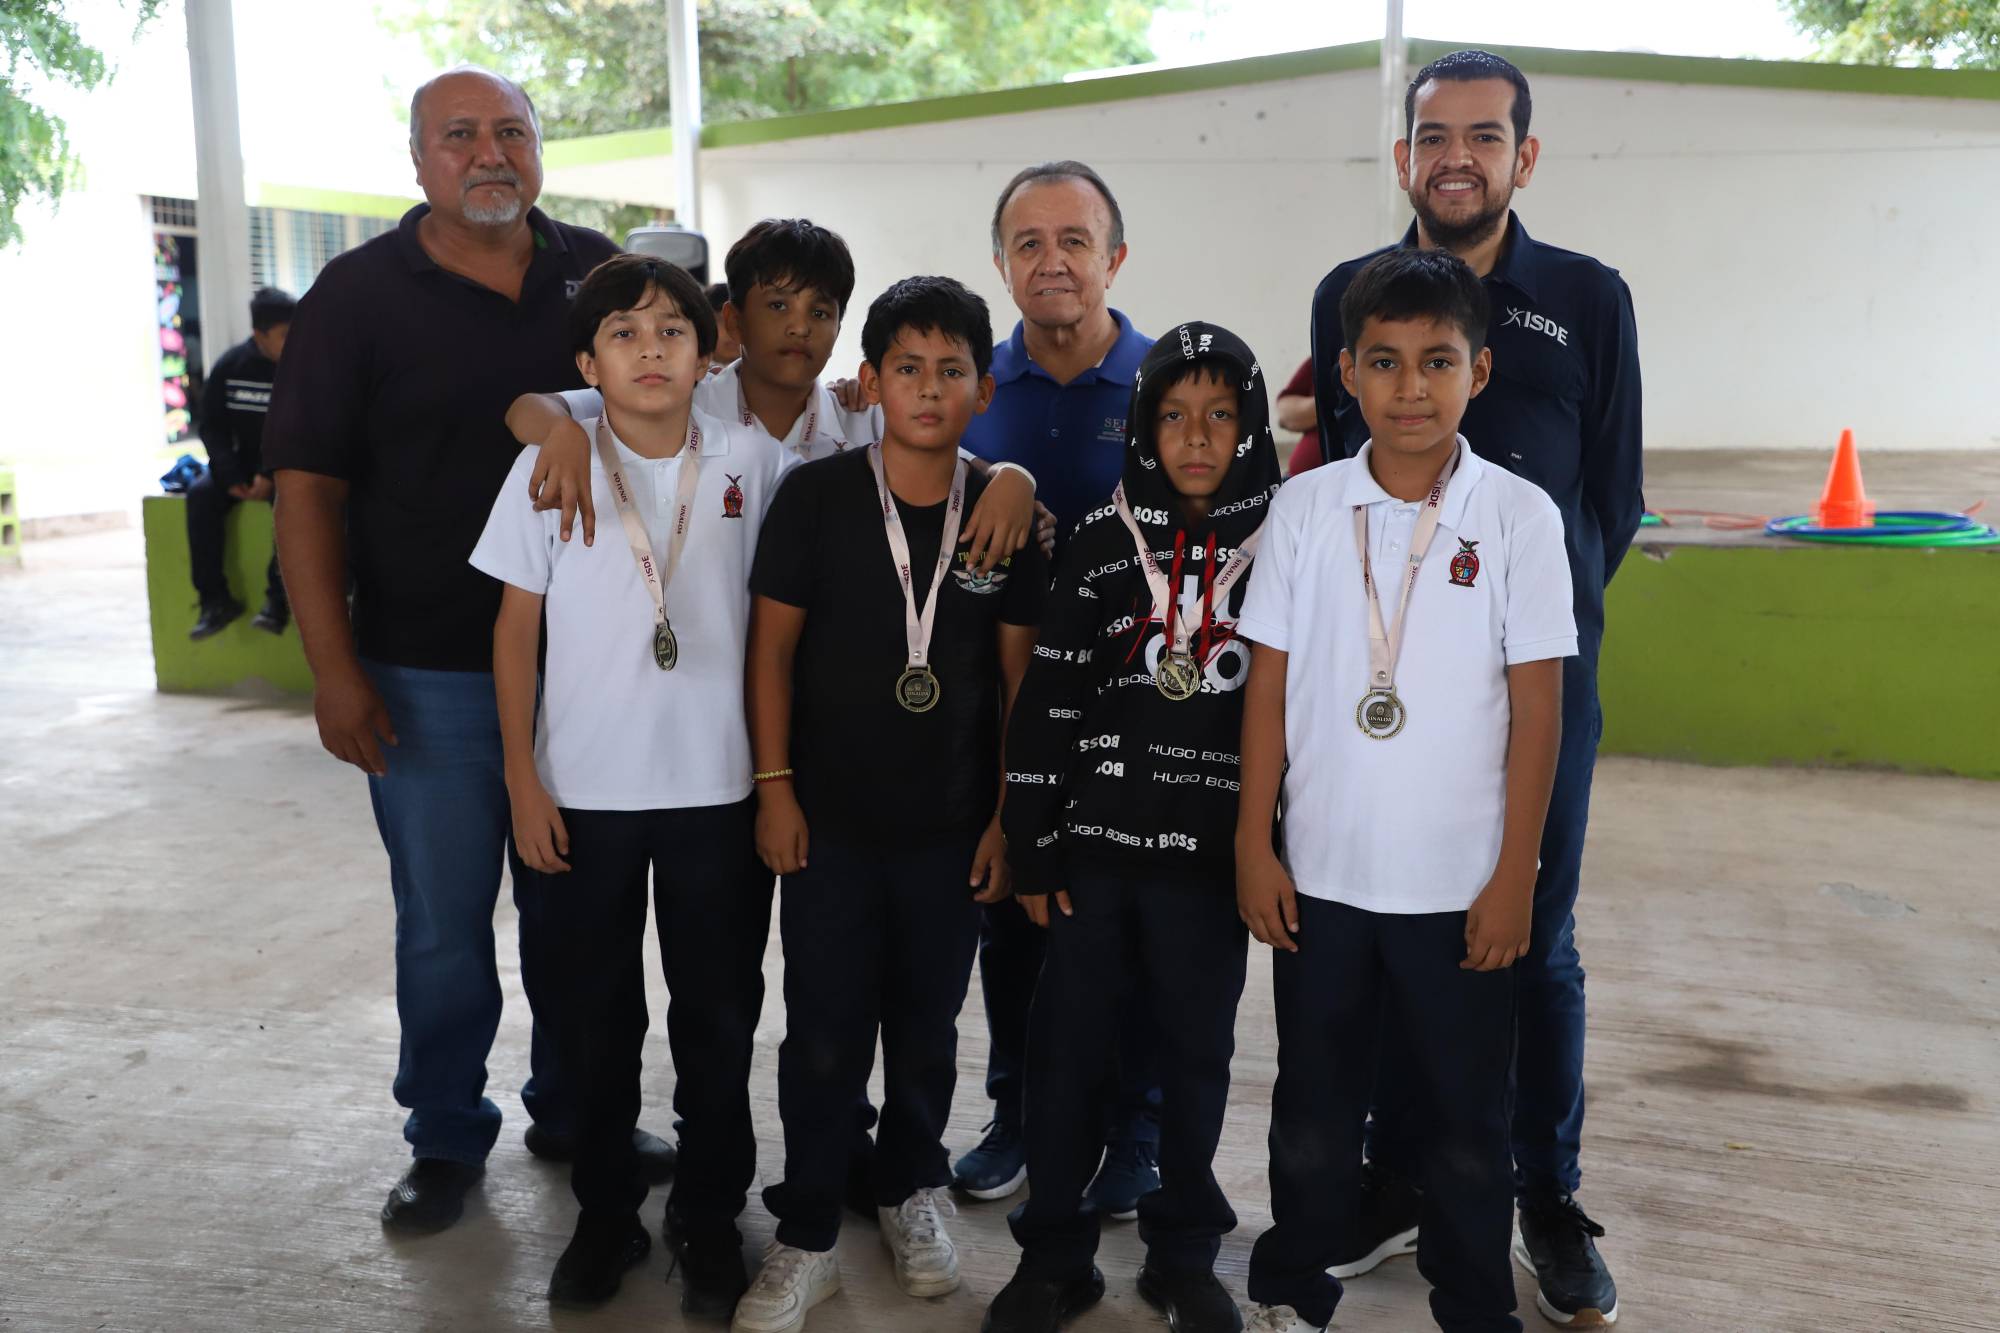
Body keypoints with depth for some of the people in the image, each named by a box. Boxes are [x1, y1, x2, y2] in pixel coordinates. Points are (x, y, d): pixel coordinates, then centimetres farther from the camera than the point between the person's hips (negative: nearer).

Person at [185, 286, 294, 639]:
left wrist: (274, 475, -25)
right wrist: (230, 474, -14)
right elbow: (212, 426, 2)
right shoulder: (230, 367, -4)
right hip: (245, 461, 4)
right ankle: (215, 599, -18)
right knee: (201, 495, -21)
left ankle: (279, 597, -29)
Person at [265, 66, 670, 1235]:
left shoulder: (598, 270, 5)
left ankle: (576, 1114, 31)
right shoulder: (360, 293, -3)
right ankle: (447, 1140, 27)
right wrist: (336, 673, -10)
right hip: (429, 675, -2)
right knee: (443, 921, 8)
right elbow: (309, 489, -5)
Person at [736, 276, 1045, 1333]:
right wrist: (774, 787, -6)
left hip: (952, 826, 2)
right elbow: (774, 646, -2)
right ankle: (806, 1240, 21)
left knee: (926, 1027, 15)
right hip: (830, 818, -1)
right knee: (824, 1035, 5)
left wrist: (1008, 815, 0)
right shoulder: (814, 495, -5)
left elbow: (1018, 673, 3)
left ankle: (909, 1190, 38)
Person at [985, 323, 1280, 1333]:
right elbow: (1046, 702, 0)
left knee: (1197, 1051, 11)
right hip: (1096, 843, 0)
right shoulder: (1103, 542, 0)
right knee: (1068, 1048, 8)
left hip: (1213, 852, 0)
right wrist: (1031, 849, -2)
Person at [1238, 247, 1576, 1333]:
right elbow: (1268, 686, 1)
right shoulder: (1305, 507, -2)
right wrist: (1253, 845, -1)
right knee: (1312, 1103, 17)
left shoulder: (1518, 516, -6)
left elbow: (1537, 706, -5)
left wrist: (1514, 876, -6)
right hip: (1320, 875, 2)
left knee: (1469, 1116, 14)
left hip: (1462, 886, -1)